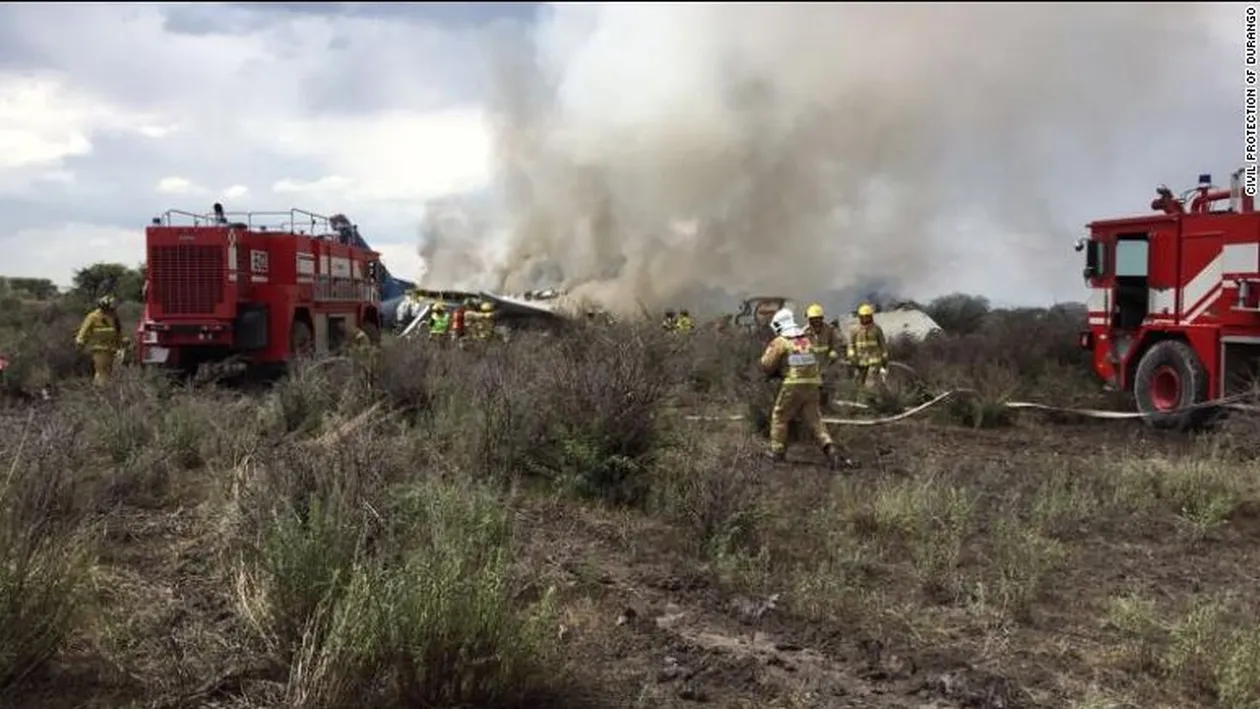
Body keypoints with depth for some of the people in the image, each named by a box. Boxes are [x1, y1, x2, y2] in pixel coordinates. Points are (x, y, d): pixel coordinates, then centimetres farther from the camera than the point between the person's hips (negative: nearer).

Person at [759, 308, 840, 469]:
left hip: (793, 385, -5)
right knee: (814, 420, 8)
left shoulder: (779, 342, -3)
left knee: (779, 418, 12)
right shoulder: (807, 340, 15)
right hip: (812, 385, 5)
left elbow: (767, 366, -2)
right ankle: (828, 448, -10)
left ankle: (777, 451, 16)